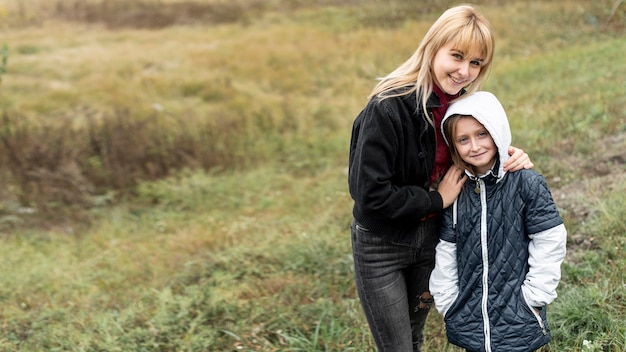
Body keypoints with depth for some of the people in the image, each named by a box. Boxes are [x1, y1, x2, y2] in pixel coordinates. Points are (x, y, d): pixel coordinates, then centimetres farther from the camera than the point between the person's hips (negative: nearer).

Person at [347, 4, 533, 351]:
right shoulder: (388, 107, -26)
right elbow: (371, 194, -28)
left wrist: (510, 159, -9)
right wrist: (437, 199, -18)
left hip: (430, 239, 6)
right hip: (381, 246, -6)